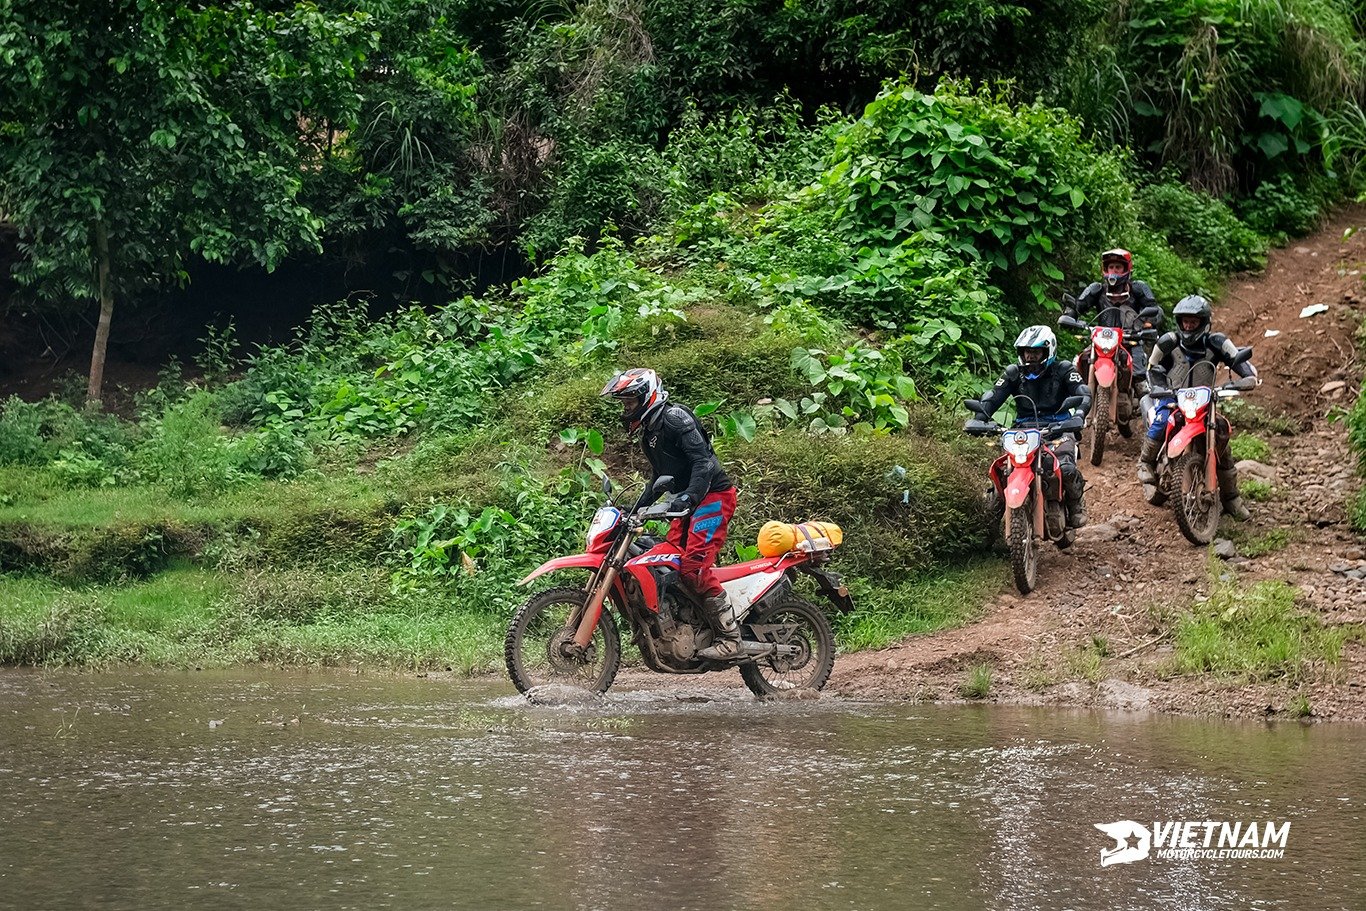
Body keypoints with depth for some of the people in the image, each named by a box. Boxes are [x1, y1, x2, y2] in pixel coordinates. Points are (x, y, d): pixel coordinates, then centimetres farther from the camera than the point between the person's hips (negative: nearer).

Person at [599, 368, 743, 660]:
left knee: (694, 565, -22)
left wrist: (688, 496, -36)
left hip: (713, 496, -11)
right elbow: (658, 477, 30)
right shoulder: (648, 433, 19)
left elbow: (703, 460, -23)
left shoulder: (675, 417, -12)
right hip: (690, 503, 11)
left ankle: (730, 638, -23)